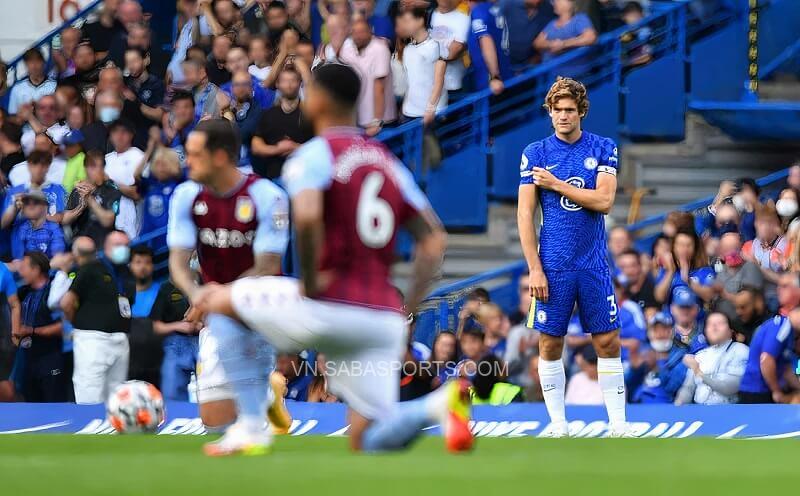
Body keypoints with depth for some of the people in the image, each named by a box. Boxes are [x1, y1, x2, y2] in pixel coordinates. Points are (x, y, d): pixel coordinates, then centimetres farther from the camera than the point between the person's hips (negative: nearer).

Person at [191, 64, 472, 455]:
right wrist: (409, 308, 15)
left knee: (217, 298, 17)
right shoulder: (388, 161, 19)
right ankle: (440, 403, -23)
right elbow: (434, 239, 15)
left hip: (328, 306, -6)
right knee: (367, 442, 7)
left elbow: (307, 217, -24)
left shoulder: (315, 154, -3)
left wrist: (309, 284, -12)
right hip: (384, 317, 6)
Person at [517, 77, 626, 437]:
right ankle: (558, 427, 9)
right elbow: (525, 214, -2)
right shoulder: (535, 153, 1)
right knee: (550, 344, 1)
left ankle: (618, 425, 6)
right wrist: (534, 268, -8)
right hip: (552, 267, -1)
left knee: (608, 342, 0)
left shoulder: (603, 149, 4)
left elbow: (604, 201, -9)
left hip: (594, 265, 1)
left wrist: (557, 184, -11)